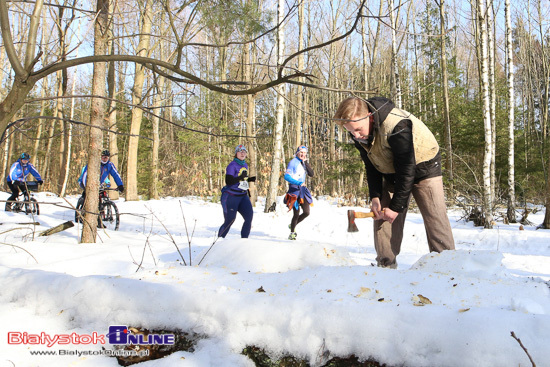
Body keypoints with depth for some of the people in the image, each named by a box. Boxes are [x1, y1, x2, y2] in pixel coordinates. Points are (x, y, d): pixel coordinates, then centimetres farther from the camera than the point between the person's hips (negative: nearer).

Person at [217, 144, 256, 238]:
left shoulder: (245, 165, 13)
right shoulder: (232, 165, -10)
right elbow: (228, 182, -20)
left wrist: (250, 179, 9)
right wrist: (241, 177, -30)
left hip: (243, 196, 7)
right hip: (231, 196, -7)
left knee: (249, 216, -9)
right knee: (230, 219, -4)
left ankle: (244, 239, 1)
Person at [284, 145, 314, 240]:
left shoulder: (304, 163, 14)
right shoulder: (293, 162, -7)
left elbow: (311, 174, 3)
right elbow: (286, 176, -15)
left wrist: (306, 163, -6)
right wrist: (298, 183, -24)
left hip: (303, 189, 7)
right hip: (294, 189, -7)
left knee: (306, 212, 2)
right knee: (296, 213, -6)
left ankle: (293, 225, 25)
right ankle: (292, 233, 13)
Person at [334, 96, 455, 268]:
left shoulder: (397, 127, -36)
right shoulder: (359, 134, -13)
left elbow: (406, 169, -31)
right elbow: (371, 167, -1)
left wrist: (396, 207, -27)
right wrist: (375, 197, -13)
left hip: (422, 166, -6)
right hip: (391, 173, 6)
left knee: (434, 217, -13)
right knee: (382, 215, -4)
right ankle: (385, 265, 0)